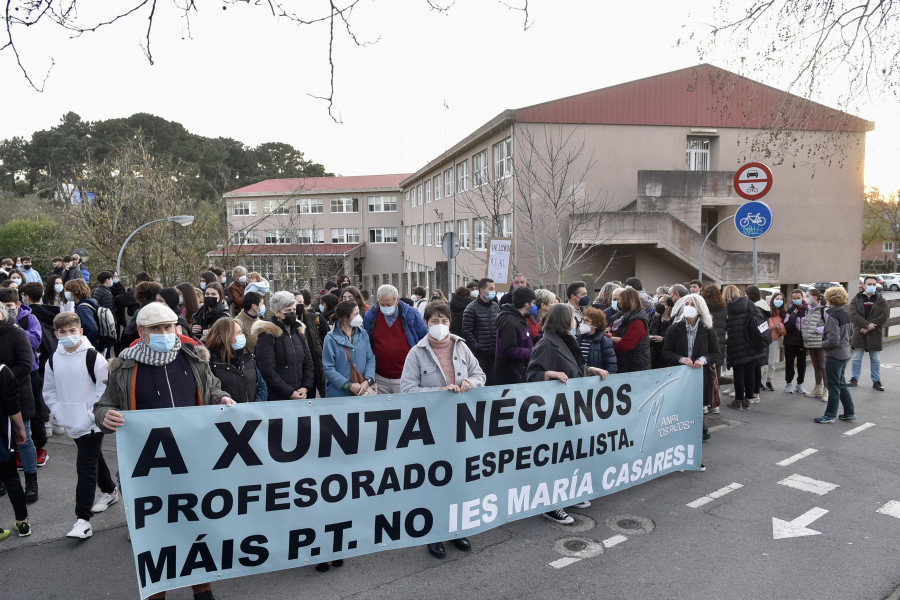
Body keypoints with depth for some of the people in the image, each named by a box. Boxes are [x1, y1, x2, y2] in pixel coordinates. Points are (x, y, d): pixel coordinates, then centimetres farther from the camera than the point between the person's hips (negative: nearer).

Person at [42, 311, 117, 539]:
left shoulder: (92, 356, -13)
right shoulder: (53, 360, 3)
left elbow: (106, 388, -12)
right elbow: (49, 391, 15)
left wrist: (94, 414, -15)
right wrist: (60, 413, 4)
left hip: (92, 424, -6)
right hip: (72, 425, 6)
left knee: (85, 468, -7)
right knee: (95, 459, 22)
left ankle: (83, 519, -4)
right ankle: (109, 491, 42)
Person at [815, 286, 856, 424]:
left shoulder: (832, 317, -20)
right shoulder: (847, 315, 6)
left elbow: (833, 340, -24)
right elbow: (851, 333, 18)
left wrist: (823, 344, -7)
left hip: (834, 356, -8)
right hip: (845, 354, 8)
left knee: (833, 386, 0)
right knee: (841, 384, 20)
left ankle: (830, 415, 9)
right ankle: (849, 412, 26)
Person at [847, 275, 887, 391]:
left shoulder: (881, 300, 4)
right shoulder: (856, 299, 3)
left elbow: (884, 316, -7)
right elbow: (853, 315, -9)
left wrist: (869, 328, -15)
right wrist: (867, 324, -21)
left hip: (875, 334, 0)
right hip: (859, 334, 0)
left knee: (876, 359, 8)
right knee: (857, 358, 6)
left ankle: (876, 381, 17)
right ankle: (854, 378, 17)